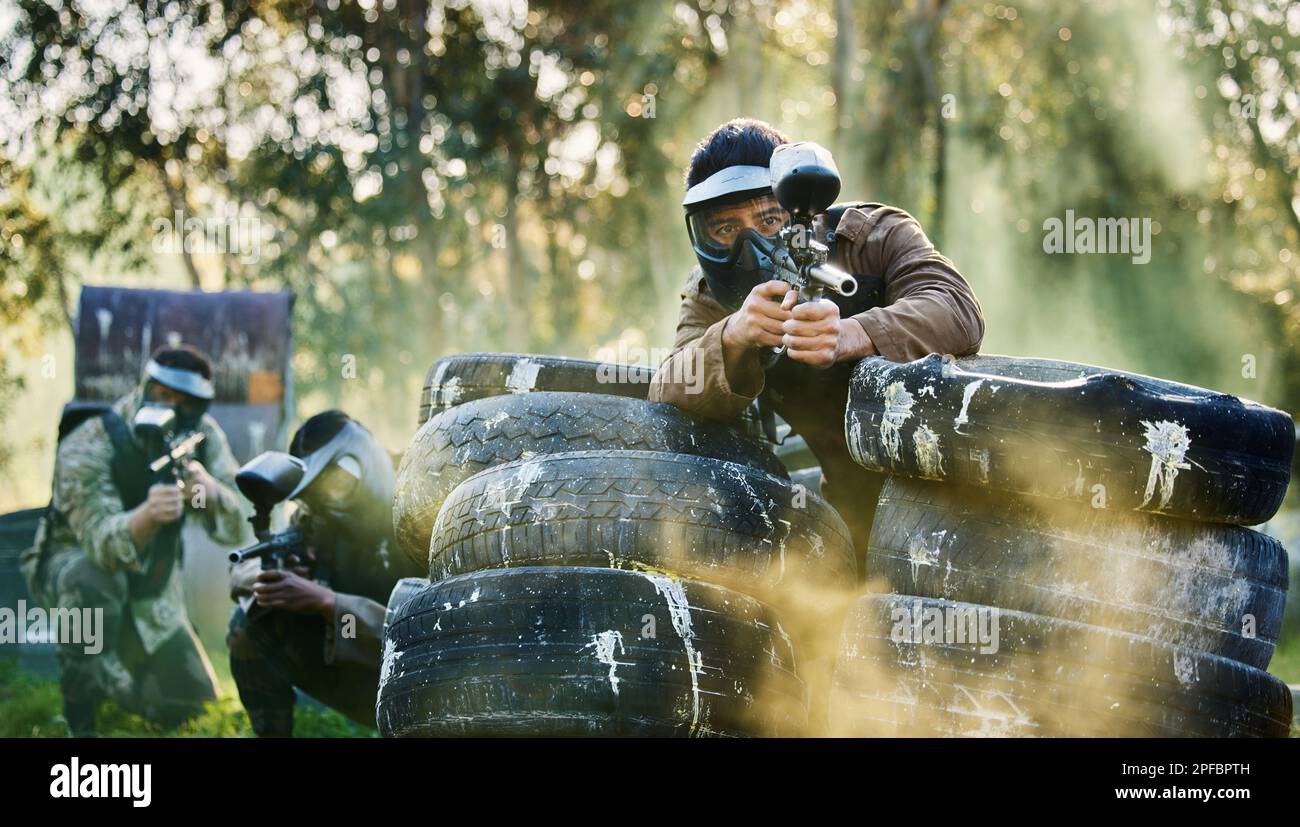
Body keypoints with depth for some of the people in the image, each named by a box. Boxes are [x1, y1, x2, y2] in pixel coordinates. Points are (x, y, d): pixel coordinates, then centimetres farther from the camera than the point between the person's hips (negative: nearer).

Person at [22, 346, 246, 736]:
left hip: (150, 586, 5)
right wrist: (148, 514, -63)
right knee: (95, 578, -40)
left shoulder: (204, 437, -14)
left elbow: (239, 526, -21)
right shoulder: (87, 447, -28)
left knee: (182, 703, -2)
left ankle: (105, 676, 29)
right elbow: (103, 541, -41)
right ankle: (77, 715, -22)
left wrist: (207, 488, -43)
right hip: (69, 564, -5)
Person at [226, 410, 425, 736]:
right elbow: (241, 572, 0)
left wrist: (325, 601, -40)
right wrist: (272, 575, -26)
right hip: (345, 664, 6)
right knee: (249, 624, -14)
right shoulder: (313, 516, -3)